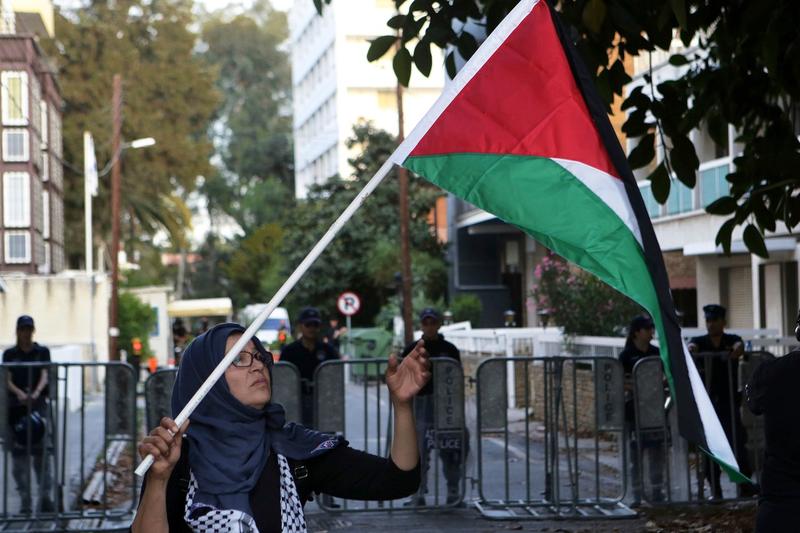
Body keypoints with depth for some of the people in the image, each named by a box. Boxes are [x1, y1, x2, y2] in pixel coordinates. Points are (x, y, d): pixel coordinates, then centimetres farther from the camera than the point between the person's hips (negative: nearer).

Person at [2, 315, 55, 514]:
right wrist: (20, 394, -21)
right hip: (16, 406, 1)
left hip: (38, 404, -1)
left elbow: (44, 375, -3)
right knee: (19, 452, -1)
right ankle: (25, 500, 3)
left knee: (42, 451, -7)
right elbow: (7, 380, 0)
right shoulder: (9, 354, 9)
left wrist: (36, 393, -23)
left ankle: (45, 497, -5)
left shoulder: (42, 352, 9)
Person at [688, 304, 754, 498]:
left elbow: (739, 345, -18)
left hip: (729, 400, -1)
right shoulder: (700, 341, 7)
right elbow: (692, 346, -15)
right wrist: (691, 349, -41)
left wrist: (737, 349, -43)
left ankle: (745, 484, -2)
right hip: (707, 400, 1)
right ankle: (714, 487, 7)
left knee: (737, 441, -7)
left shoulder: (732, 340, 5)